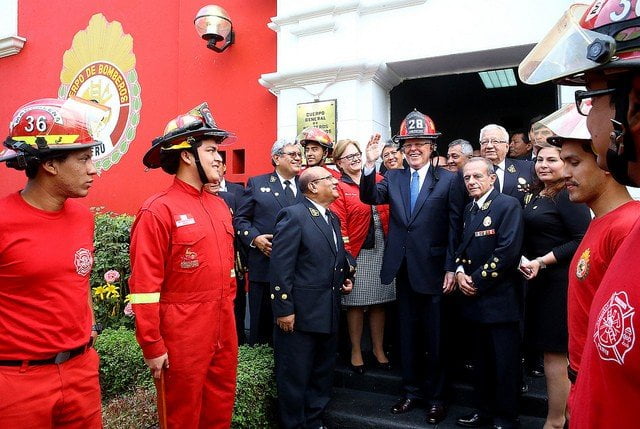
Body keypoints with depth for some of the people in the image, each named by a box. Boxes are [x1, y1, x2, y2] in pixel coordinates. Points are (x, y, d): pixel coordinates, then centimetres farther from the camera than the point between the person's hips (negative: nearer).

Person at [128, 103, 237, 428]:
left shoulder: (219, 206, 7)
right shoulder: (158, 211, -15)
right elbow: (145, 286, -16)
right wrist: (152, 347, -13)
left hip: (224, 332, 7)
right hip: (182, 337, -6)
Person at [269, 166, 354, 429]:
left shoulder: (332, 218, 13)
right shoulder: (293, 215, -13)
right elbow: (280, 267, -18)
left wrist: (346, 276, 7)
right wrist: (284, 309, -19)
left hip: (329, 312, 9)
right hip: (300, 312, -8)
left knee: (323, 372, 21)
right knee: (295, 375, 7)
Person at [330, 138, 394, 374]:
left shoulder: (378, 180, 8)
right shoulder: (338, 188, -3)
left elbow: (389, 211, 11)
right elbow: (339, 226, -8)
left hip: (382, 250, 4)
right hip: (357, 252, -3)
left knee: (379, 302, 12)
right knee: (356, 304, 6)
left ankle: (378, 349, 28)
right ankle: (356, 351, 23)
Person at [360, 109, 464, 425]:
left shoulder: (448, 180, -3)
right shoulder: (393, 178, 7)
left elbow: (455, 227, -6)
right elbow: (370, 197, -9)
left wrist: (451, 268, -10)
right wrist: (370, 165, -22)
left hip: (433, 270, -3)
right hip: (403, 269, 3)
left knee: (434, 337, 10)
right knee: (407, 334, 16)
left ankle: (435, 397, 29)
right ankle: (412, 391, 33)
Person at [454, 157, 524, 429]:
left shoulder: (508, 205, -11)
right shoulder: (469, 209, 13)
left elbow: (508, 251, -19)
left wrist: (478, 280, -15)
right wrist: (460, 271, 0)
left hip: (499, 297, -7)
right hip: (474, 298, 7)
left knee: (505, 362, 5)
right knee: (481, 359, 18)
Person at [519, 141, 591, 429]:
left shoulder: (568, 196, -13)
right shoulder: (535, 194, 11)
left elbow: (582, 240, -20)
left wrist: (542, 262, -22)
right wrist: (525, 260, 1)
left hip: (560, 281, -8)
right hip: (539, 280, 8)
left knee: (554, 353, 1)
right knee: (557, 352, 16)